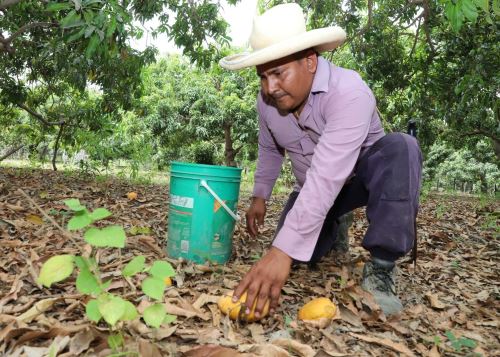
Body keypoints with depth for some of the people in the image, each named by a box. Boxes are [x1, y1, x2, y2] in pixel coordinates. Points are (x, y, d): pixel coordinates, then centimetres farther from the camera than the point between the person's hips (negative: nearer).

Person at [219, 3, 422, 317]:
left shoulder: (348, 92, -34)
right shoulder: (267, 101, -13)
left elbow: (327, 178, -45)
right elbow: (270, 150, 9)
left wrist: (283, 251, -50)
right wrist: (260, 196, 6)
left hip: (364, 174, -5)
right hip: (312, 185, 5)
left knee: (400, 148, -37)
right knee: (296, 251, -10)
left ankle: (381, 267, -25)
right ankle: (332, 230, 24)